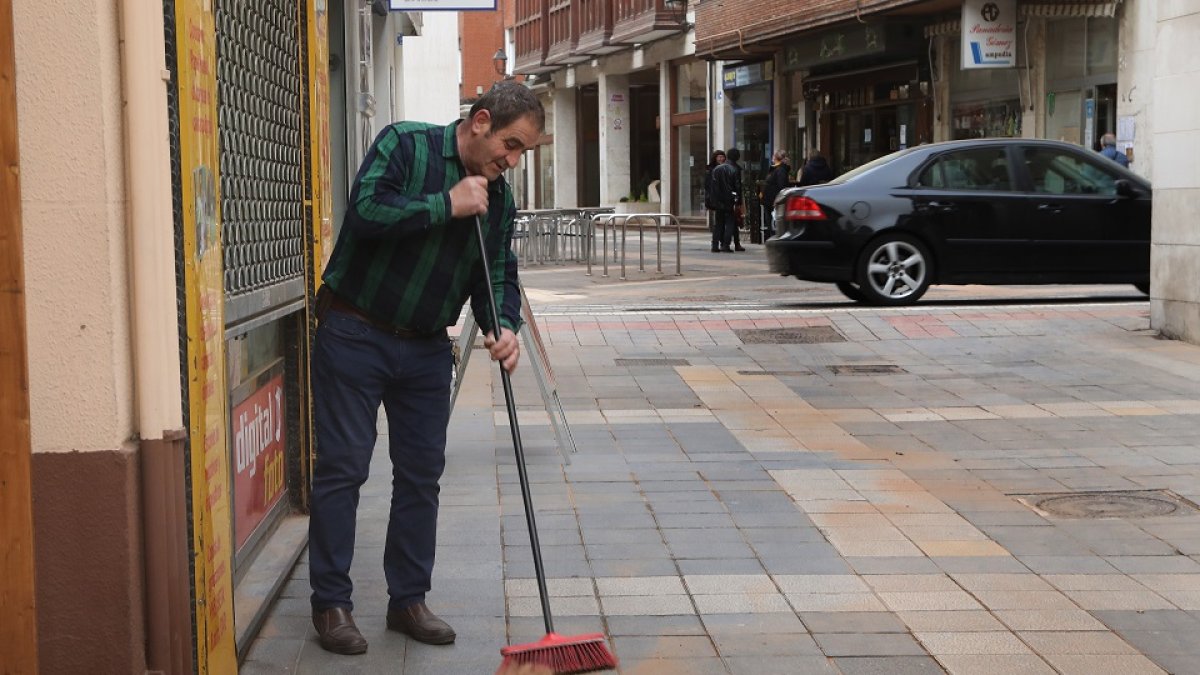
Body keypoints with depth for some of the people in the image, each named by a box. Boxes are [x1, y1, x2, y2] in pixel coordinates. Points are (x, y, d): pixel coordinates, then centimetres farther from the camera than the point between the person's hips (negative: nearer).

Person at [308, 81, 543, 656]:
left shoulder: (498, 197, 6)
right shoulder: (404, 145, -12)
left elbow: (498, 274, 7)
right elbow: (366, 211, -25)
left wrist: (502, 326, -12)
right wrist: (446, 205, -22)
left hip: (426, 348, 6)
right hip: (354, 334, -6)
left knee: (421, 475, 8)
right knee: (341, 470, -2)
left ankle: (408, 600, 21)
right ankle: (331, 603, 9)